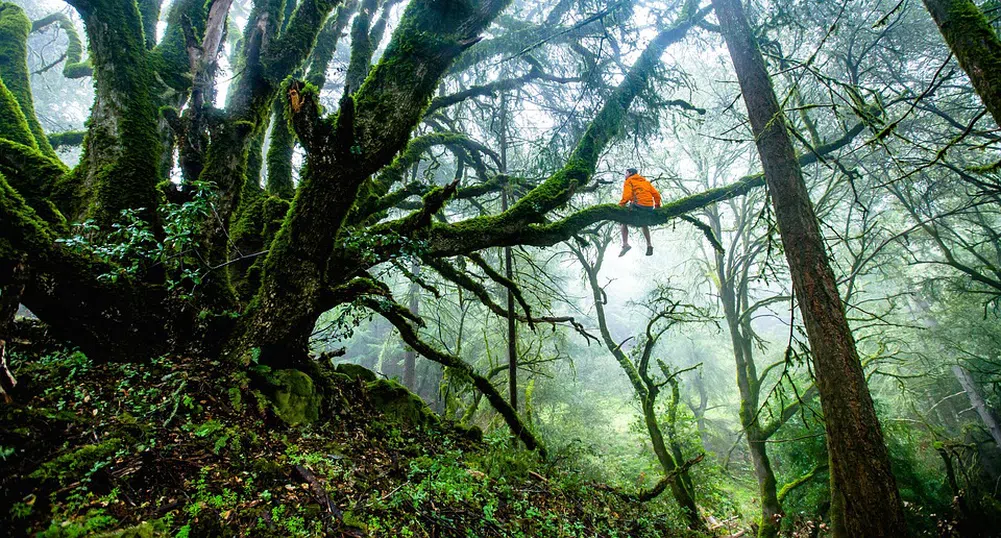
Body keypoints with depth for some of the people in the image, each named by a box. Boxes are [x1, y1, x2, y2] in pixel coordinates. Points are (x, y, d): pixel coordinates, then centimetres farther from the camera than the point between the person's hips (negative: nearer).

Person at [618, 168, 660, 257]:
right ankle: (649, 245, 26)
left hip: (638, 205, -6)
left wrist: (620, 205, -8)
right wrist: (657, 206, 28)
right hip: (650, 207, 6)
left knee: (624, 222, 9)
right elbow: (656, 194, 19)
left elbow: (627, 195, -10)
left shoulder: (629, 181, 9)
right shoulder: (645, 181, 27)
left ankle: (625, 244, -9)